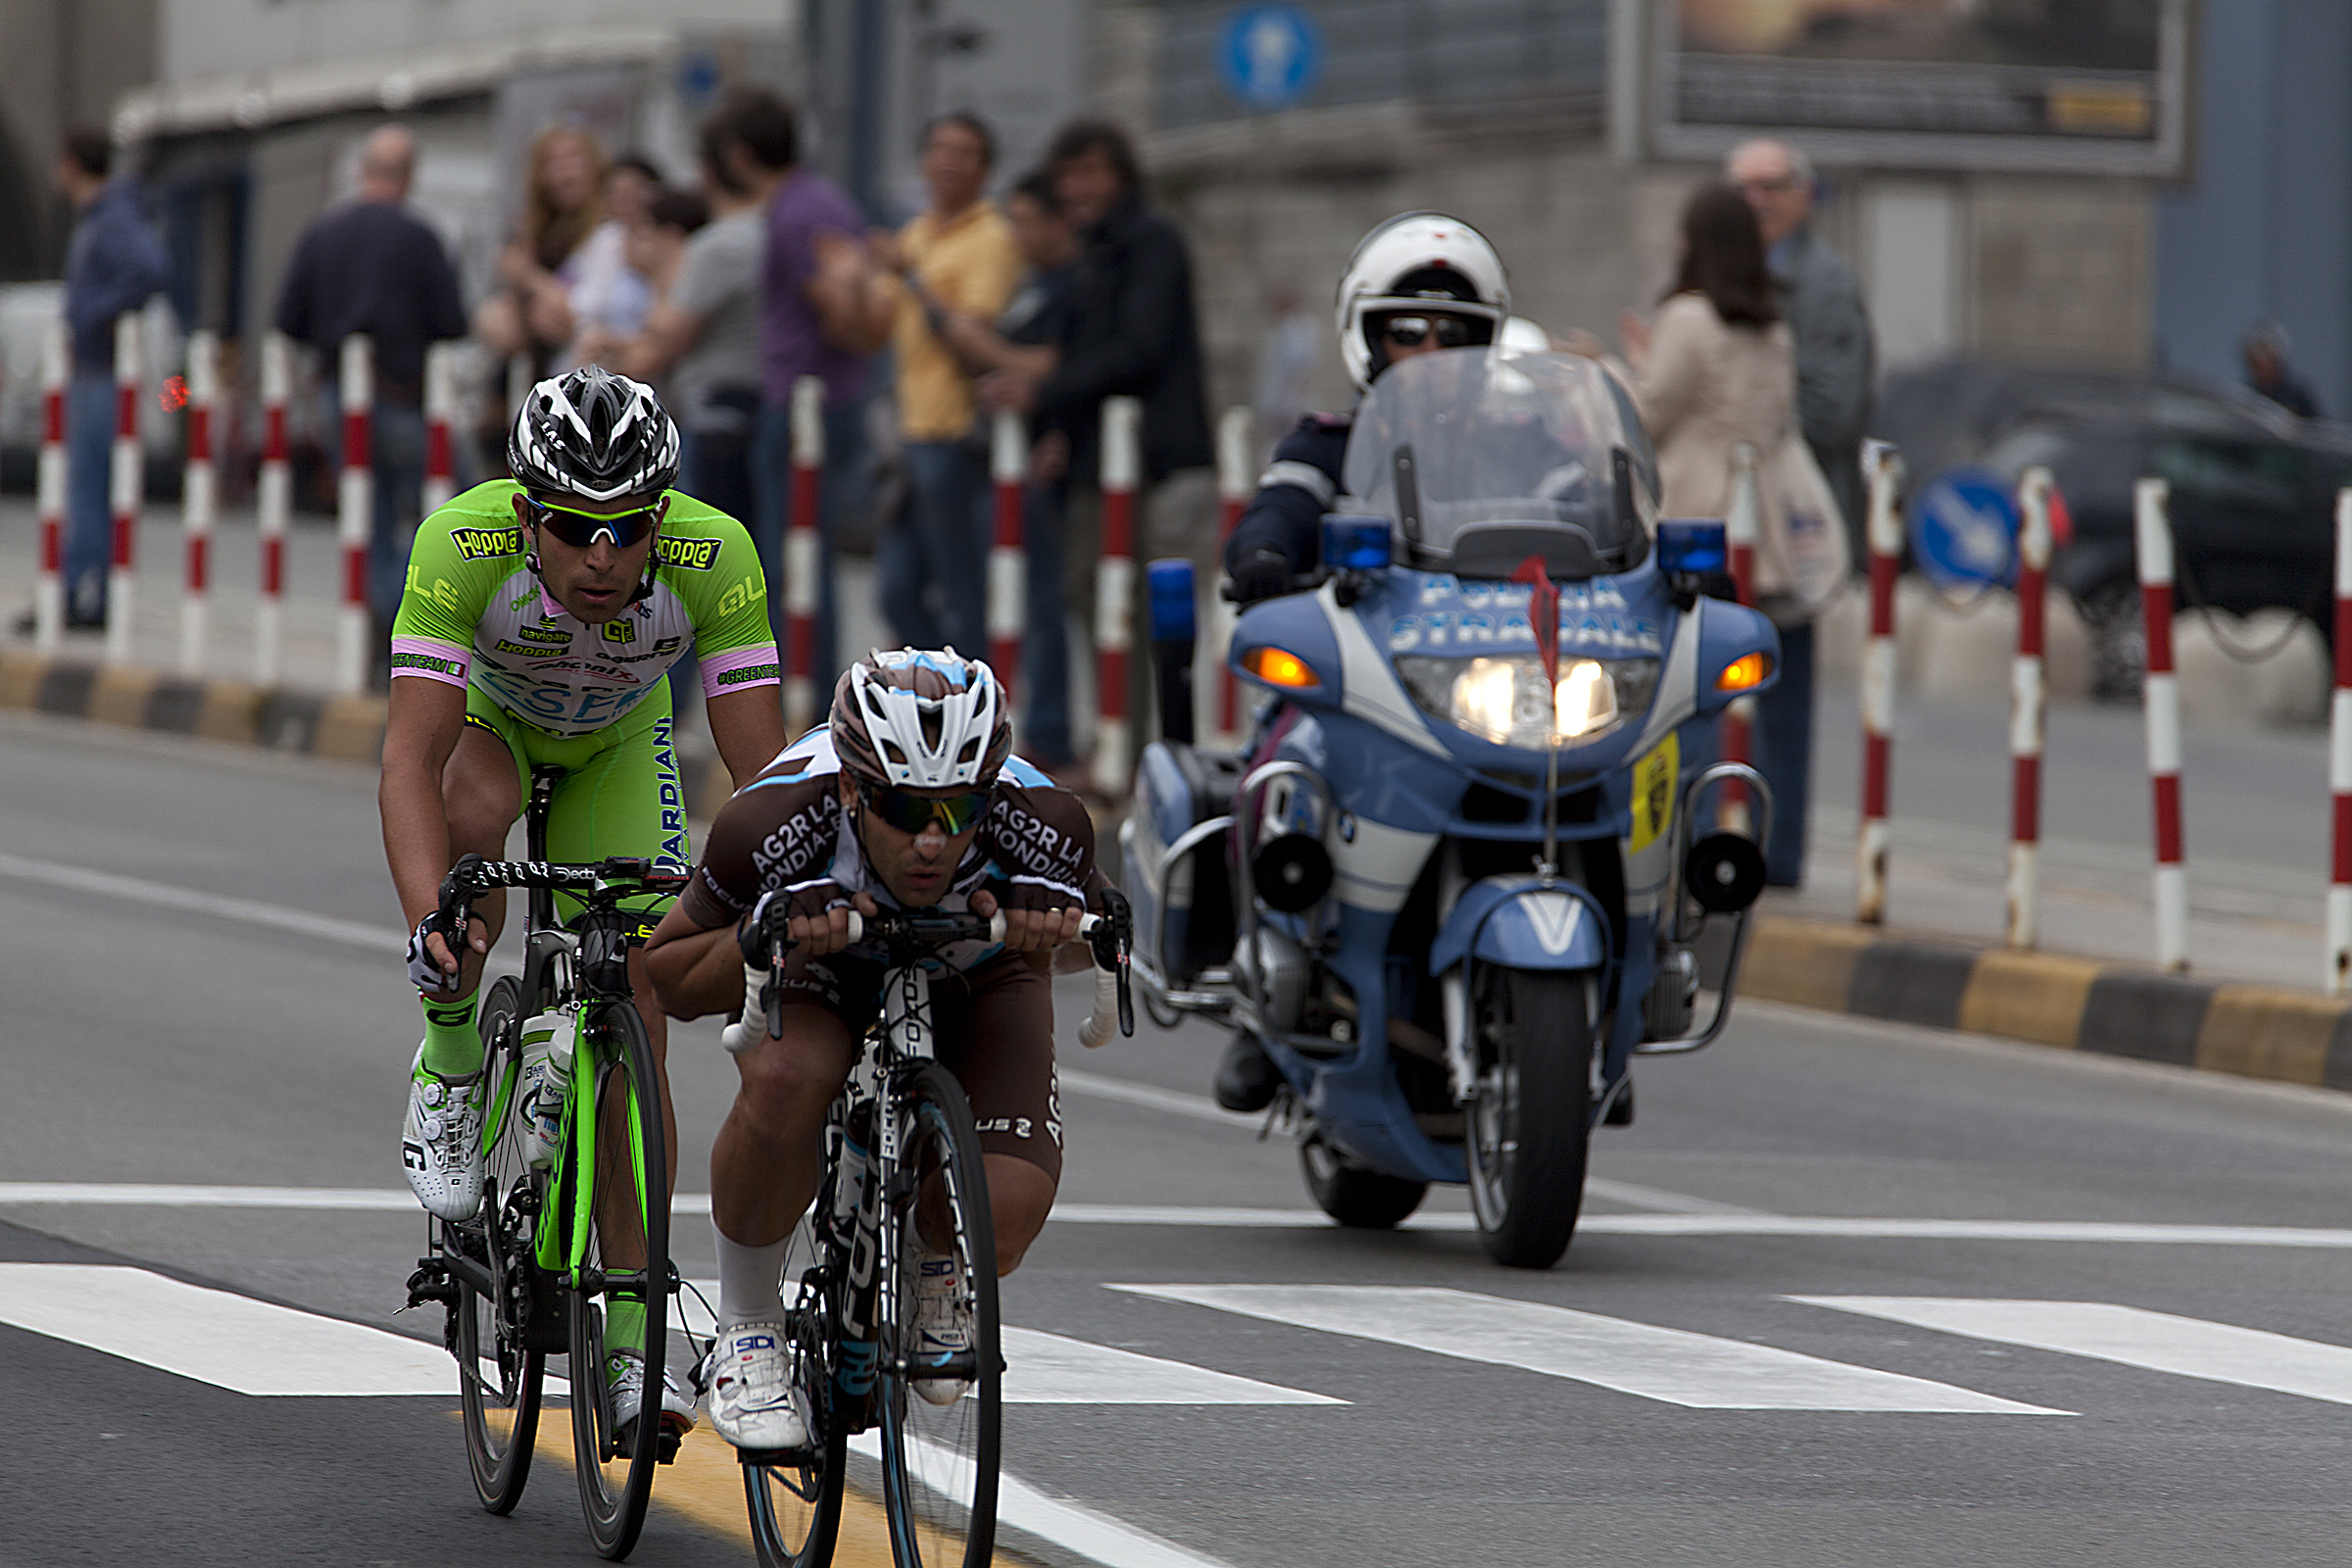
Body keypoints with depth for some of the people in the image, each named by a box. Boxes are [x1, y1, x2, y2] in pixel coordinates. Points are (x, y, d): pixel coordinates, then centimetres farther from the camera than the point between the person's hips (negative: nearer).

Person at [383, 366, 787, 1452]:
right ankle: (449, 1070, -10)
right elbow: (409, 759, -42)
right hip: (486, 716, -1)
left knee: (635, 1020, -8)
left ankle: (630, 1341, -1)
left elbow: (763, 767, -34)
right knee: (476, 815, -36)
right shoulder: (462, 543, -39)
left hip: (615, 746, 1)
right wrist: (428, 917, -55)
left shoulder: (713, 557, -36)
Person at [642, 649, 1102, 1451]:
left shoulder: (1040, 827, -35)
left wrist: (1049, 923, -34)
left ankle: (935, 1272, 16)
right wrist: (762, 935, -39)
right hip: (820, 969, -1)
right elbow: (669, 977, -19)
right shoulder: (777, 822, -37)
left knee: (1001, 1223, -24)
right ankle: (747, 1331, -12)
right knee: (785, 1082, -37)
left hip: (974, 984, 1)